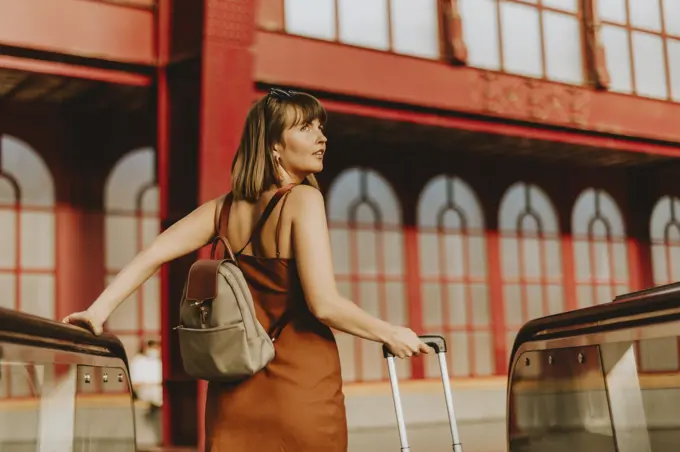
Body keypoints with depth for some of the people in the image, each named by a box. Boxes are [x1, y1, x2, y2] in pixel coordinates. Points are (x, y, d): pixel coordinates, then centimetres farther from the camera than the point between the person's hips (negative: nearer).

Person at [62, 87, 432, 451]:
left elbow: (154, 254, 1)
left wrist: (99, 309, 3)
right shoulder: (303, 199, -12)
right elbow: (324, 303, -19)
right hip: (302, 384, -5)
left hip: (236, 387, 6)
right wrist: (391, 334, -8)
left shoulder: (226, 207, 5)